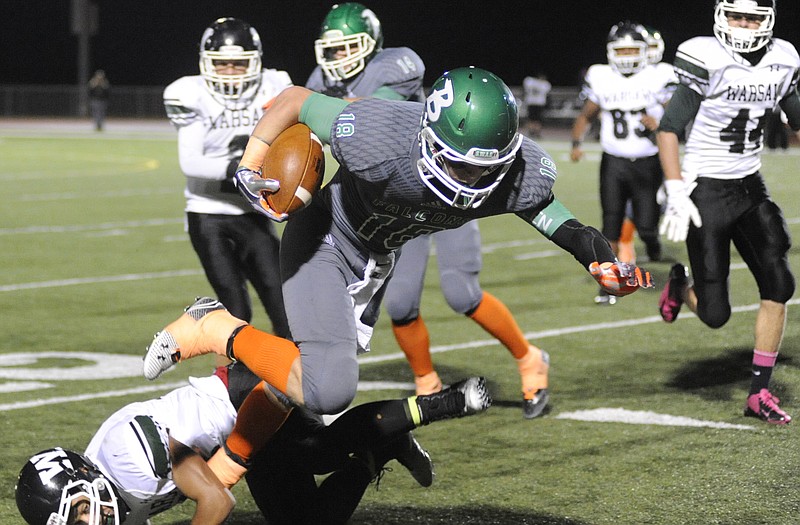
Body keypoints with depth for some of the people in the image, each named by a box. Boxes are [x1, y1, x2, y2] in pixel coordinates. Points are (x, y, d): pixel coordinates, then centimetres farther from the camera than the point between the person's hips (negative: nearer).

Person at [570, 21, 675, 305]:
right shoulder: (600, 79, 2)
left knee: (646, 226, -5)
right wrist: (576, 143, -3)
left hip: (648, 164, -1)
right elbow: (586, 115, 13)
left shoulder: (658, 79, -4)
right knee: (611, 228, -1)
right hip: (614, 163, 1)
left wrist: (659, 124, -22)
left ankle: (652, 240, 32)